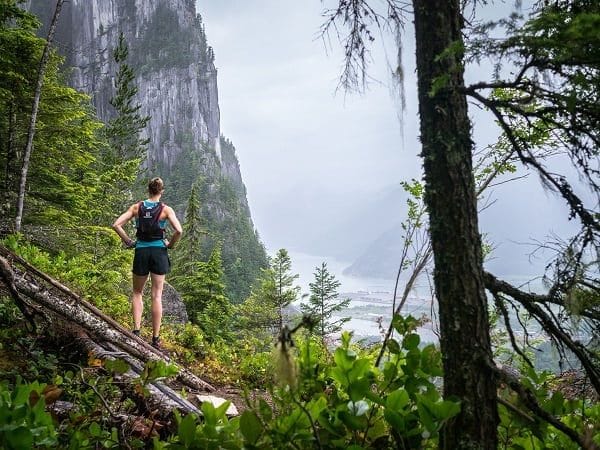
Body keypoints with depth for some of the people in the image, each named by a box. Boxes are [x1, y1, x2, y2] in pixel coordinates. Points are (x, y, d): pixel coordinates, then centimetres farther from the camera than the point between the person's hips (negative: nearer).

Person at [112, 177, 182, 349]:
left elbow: (116, 225, -3)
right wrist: (170, 244, 1)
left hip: (141, 251, 1)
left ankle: (136, 330, 4)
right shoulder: (166, 209, -3)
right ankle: (155, 338, 6)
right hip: (159, 252, -1)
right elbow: (179, 231, -15)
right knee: (157, 296, 4)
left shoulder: (137, 207, 3)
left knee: (137, 293, 19)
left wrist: (128, 241, 5)